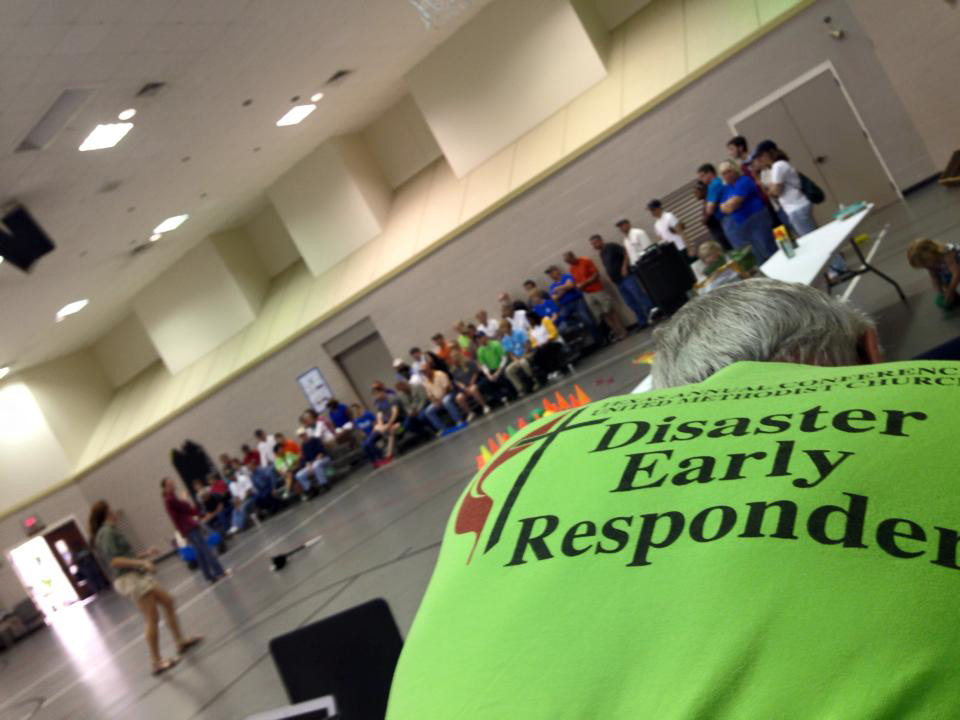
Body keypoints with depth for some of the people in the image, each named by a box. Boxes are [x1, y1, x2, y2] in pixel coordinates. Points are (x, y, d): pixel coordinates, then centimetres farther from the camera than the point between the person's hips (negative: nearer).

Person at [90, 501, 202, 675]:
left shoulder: (108, 531, 16)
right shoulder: (107, 532, -13)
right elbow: (114, 561, -22)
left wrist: (145, 554, 15)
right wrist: (142, 563, -26)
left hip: (137, 577, 10)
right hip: (130, 579, -10)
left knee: (167, 602, 15)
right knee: (152, 618, -8)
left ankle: (180, 641, 24)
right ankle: (157, 662, -5)